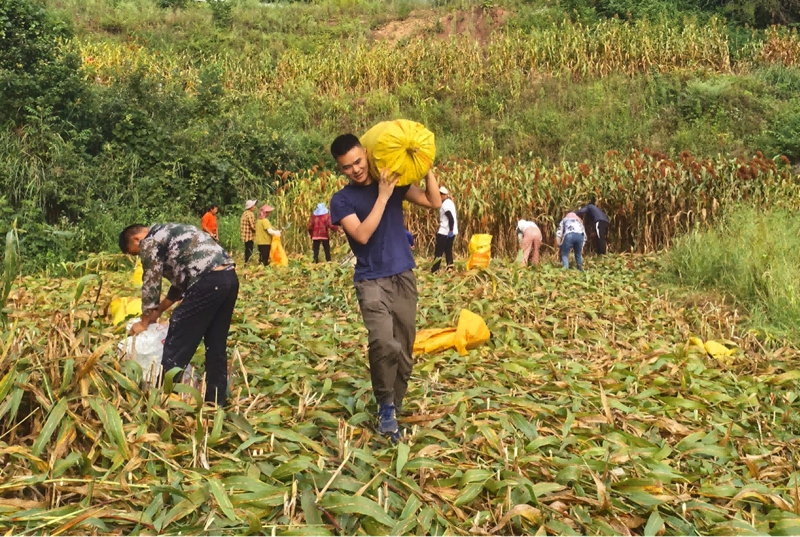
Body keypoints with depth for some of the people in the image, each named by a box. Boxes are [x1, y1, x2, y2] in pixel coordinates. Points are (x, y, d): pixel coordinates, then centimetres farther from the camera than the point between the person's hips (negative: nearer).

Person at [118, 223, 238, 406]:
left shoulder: (150, 242, 4)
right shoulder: (172, 233, 31)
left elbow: (151, 284, 5)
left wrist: (144, 322, 18)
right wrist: (158, 312, 37)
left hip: (208, 282, -9)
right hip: (229, 277, 9)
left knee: (177, 344, 1)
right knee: (216, 344, 16)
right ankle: (216, 399, 22)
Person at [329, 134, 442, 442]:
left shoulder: (394, 182, 8)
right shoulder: (341, 200, -1)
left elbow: (434, 202, 2)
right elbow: (362, 235, -17)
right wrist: (383, 196, -17)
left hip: (404, 277, 4)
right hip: (371, 281, -4)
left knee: (404, 348, 6)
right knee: (384, 343, -24)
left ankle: (394, 408, 22)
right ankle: (385, 405, -4)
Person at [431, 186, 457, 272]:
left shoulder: (445, 204, -16)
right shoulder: (449, 202, 13)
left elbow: (451, 218, -24)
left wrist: (450, 231, -25)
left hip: (445, 232, -9)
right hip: (451, 231, 9)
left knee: (438, 251, -5)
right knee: (448, 250, 12)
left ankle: (433, 271, -4)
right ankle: (449, 269, 7)